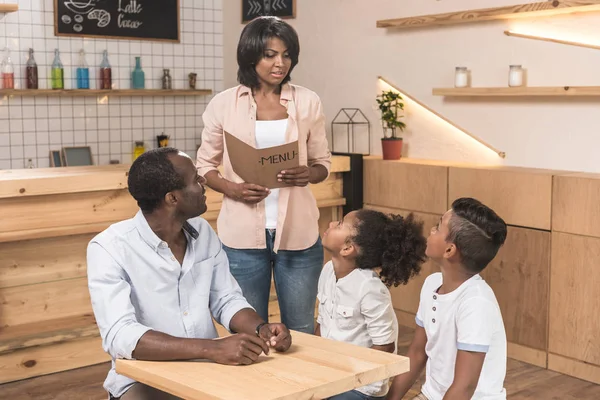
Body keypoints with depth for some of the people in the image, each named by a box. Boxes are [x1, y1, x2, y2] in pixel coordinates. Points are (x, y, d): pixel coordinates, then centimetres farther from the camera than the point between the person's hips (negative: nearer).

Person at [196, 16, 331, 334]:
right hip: (242, 234, -1)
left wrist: (308, 175, -14)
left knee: (300, 331, 12)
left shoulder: (307, 102, 3)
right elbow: (205, 165, 6)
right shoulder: (223, 104, 0)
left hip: (297, 232, 1)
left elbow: (323, 163, 9)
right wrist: (232, 189, -14)